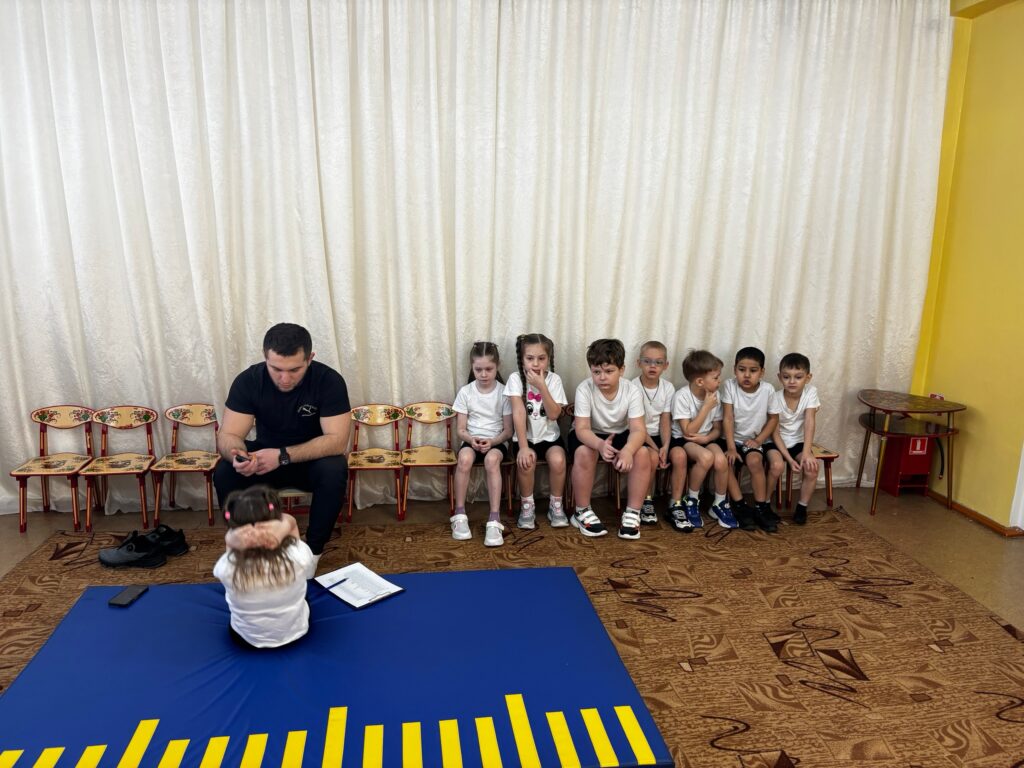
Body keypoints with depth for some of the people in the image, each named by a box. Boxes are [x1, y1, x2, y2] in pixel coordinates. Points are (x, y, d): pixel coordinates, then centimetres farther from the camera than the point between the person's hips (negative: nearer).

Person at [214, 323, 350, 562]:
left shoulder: (329, 381, -24)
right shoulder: (248, 380, -17)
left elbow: (337, 441, -28)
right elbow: (228, 435, -19)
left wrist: (282, 455, -40)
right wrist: (237, 455, -44)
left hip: (313, 459, -2)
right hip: (264, 458, 2)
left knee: (334, 470, -34)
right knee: (224, 472, -25)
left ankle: (313, 548, -12)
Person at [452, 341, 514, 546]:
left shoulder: (503, 392, -3)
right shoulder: (465, 392, 0)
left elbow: (508, 430, -1)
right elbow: (461, 429, 1)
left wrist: (492, 441, -20)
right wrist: (471, 439, -20)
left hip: (496, 441, -1)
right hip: (471, 440, 1)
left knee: (492, 459, -37)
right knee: (465, 458, -35)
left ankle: (494, 520, -35)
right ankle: (460, 514, -21)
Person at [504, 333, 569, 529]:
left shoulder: (554, 379, -6)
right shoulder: (515, 379, -10)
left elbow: (554, 414, -15)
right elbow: (518, 413, -18)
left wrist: (541, 386, -24)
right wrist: (523, 447, -25)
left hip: (549, 437, 1)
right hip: (525, 437, -1)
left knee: (558, 460, -27)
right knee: (526, 461, -30)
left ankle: (555, 506, -2)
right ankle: (527, 506, -3)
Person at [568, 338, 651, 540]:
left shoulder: (632, 391, -19)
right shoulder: (584, 389, -24)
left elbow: (638, 429, -27)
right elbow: (582, 428, -28)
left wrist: (628, 450, -50)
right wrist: (600, 444, -51)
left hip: (619, 434, 2)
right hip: (589, 436, -2)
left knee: (642, 454, -27)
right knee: (584, 453, -35)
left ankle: (632, 513, -12)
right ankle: (582, 512, -14)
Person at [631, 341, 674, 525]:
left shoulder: (668, 388, -1)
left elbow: (665, 421, -3)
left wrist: (665, 446, -20)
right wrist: (655, 449, -21)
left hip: (657, 435, 4)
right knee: (652, 457, -31)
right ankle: (646, 501, -9)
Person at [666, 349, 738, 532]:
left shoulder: (714, 395, -2)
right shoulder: (682, 396, -19)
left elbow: (717, 429, 6)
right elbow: (688, 432, -22)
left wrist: (706, 438, -16)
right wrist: (706, 407, -23)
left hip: (706, 439, 5)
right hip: (682, 440, -4)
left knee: (720, 460, -27)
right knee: (706, 457, -34)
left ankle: (719, 504, -2)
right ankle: (691, 500, -10)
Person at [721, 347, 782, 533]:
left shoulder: (768, 389, -7)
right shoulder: (729, 386, -9)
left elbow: (773, 419, 0)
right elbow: (727, 418, -12)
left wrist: (758, 440, -12)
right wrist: (731, 447, -18)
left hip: (758, 440, 0)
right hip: (735, 440, 0)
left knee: (754, 460, -31)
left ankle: (762, 507, -12)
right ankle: (740, 507, -12)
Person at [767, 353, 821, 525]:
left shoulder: (811, 392, -14)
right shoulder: (776, 398, -17)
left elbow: (810, 422, -22)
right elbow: (775, 432, -16)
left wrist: (806, 452, -32)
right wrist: (789, 458, -25)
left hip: (798, 442, 2)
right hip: (777, 442, -2)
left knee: (811, 467, -24)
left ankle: (802, 506, 0)